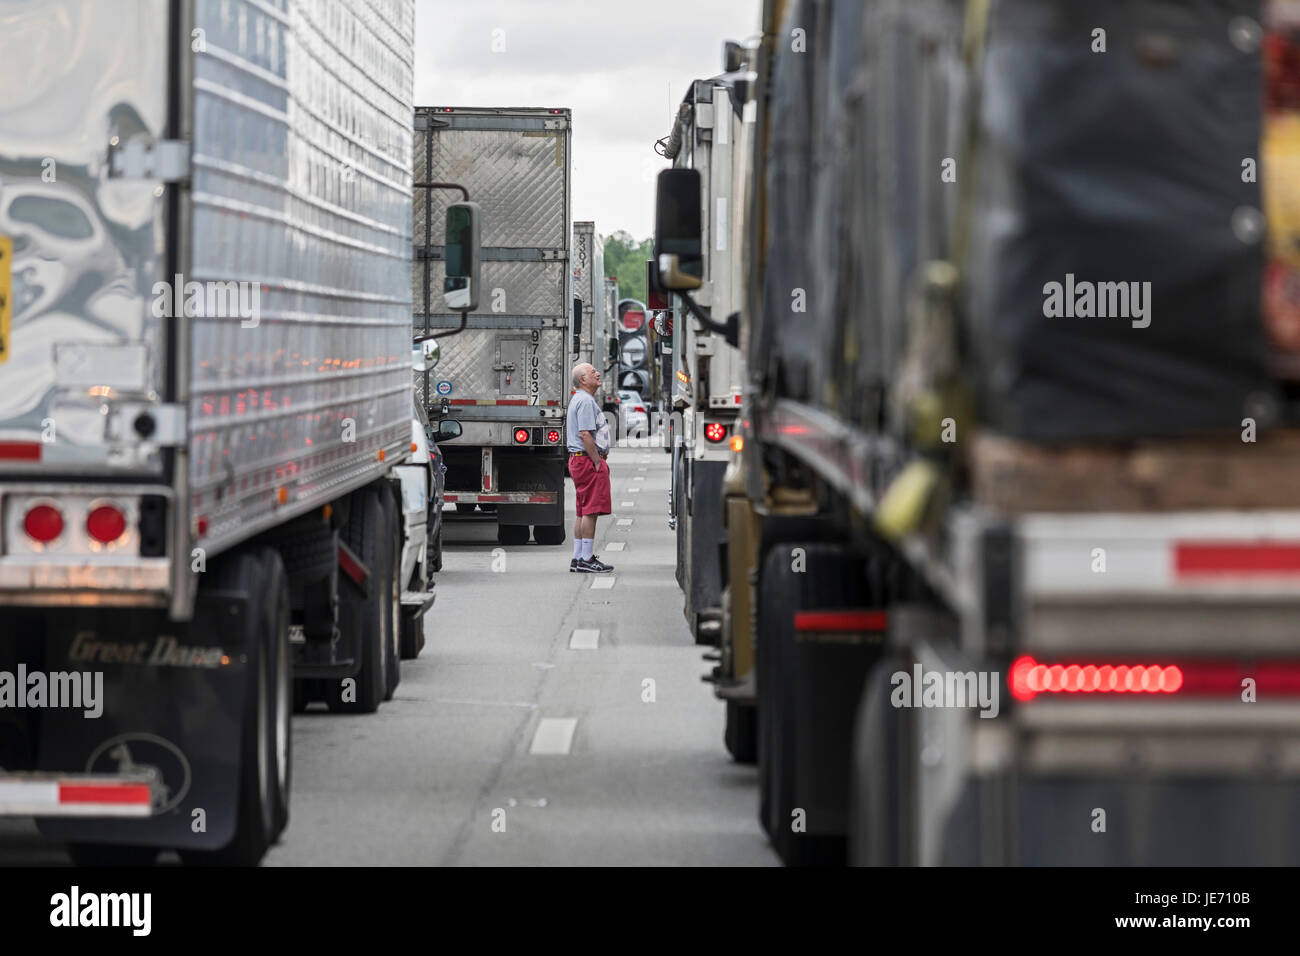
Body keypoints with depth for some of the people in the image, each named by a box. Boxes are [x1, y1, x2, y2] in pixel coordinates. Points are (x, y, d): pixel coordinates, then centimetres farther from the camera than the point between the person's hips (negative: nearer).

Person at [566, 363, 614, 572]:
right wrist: (598, 462, -18)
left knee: (583, 512, 12)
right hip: (588, 460, -11)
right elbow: (585, 435, -21)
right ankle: (586, 559, -11)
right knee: (590, 511, -10)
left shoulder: (579, 399, 21)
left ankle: (578, 559, 13)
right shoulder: (585, 401, -14)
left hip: (578, 460, 11)